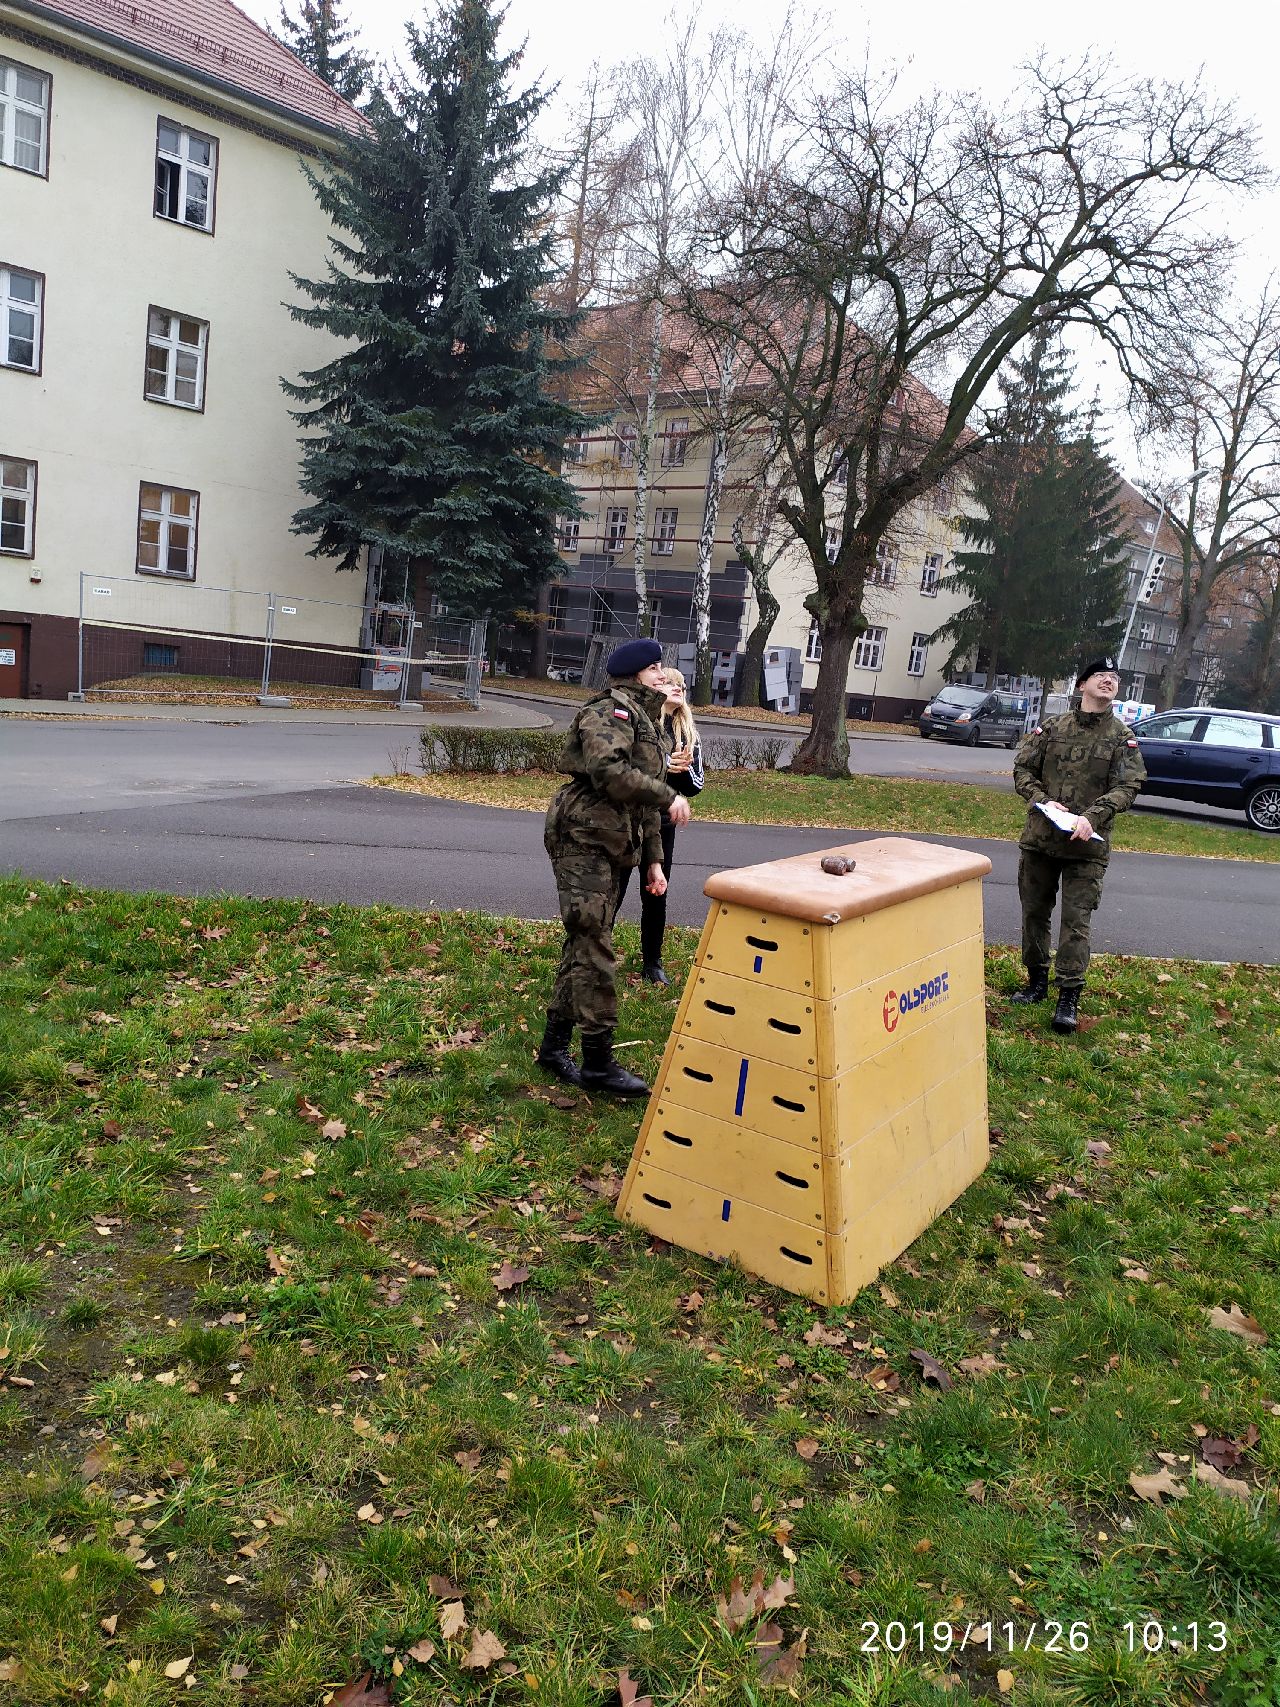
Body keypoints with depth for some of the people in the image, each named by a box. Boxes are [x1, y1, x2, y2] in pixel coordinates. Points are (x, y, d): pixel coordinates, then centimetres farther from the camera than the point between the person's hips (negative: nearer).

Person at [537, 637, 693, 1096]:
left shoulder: (646, 721, 23)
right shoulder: (610, 710, -9)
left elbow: (644, 802, 24)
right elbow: (607, 770, -27)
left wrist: (653, 860, 19)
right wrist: (668, 797, -21)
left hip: (612, 845, 10)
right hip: (583, 837, -10)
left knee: (583, 945, 12)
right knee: (593, 946, -9)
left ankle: (554, 1046, 21)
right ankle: (598, 1061, -4)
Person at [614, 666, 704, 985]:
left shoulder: (689, 735, 6)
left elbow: (695, 787, 6)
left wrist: (684, 769, -15)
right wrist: (661, 765, -26)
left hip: (662, 826, 4)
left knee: (656, 895, 11)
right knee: (613, 892, 3)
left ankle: (652, 963, 24)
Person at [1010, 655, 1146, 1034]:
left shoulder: (1123, 738, 1)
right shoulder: (1052, 728, 4)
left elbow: (1127, 788, -6)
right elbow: (1022, 769, 5)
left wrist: (1092, 817, -22)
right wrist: (1042, 800, -13)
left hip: (1087, 845, -2)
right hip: (1039, 838, 2)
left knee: (1076, 920, -4)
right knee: (1034, 913, 11)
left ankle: (1069, 997, 1)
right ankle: (1036, 982, 26)